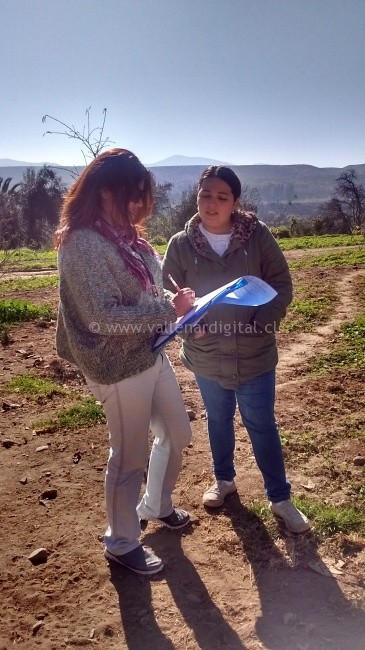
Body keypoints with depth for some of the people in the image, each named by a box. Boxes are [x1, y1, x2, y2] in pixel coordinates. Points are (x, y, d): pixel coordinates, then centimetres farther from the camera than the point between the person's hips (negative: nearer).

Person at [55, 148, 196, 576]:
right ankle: (122, 543, 33)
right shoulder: (82, 243, -20)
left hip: (152, 354, 9)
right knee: (130, 455, 8)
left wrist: (177, 304, -4)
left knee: (177, 434, 21)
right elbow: (102, 316, -25)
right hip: (119, 367, -9)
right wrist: (168, 310, -22)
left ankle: (156, 505, 47)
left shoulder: (126, 235, 6)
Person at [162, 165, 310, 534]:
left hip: (254, 353, -1)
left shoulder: (258, 236, -9)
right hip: (206, 354, 2)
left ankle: (280, 498, 29)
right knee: (218, 420, 21)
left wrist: (261, 323, -19)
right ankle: (224, 479, 45)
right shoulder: (181, 244, -7)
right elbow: (168, 296, -1)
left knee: (262, 425, 10)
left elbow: (282, 285, -5)